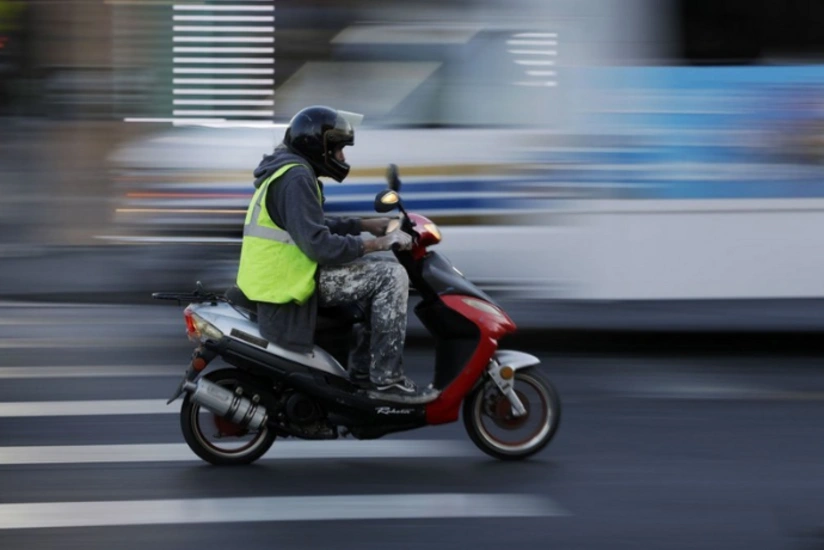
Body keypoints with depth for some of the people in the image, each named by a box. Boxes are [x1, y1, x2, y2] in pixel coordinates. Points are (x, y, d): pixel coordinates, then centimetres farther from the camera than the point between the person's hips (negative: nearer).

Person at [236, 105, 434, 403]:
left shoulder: (289, 171, 17)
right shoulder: (295, 178, -16)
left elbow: (312, 225, 28)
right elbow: (318, 243, -25)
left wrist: (364, 225, 20)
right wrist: (374, 244, -19)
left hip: (280, 274, 11)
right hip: (292, 279, -11)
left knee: (381, 272, 21)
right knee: (391, 277, -16)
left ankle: (362, 370, 17)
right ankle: (386, 378, -15)